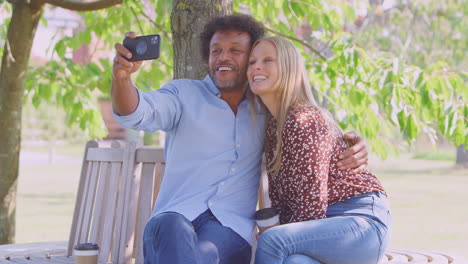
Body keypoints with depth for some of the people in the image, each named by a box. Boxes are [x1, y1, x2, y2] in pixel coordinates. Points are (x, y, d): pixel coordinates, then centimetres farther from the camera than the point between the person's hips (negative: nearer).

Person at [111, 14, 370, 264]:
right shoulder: (184, 94, 15)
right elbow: (137, 112, -3)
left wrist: (353, 147, 3)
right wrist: (122, 77, -27)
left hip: (232, 227, 1)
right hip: (176, 216, -1)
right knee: (171, 229, -41)